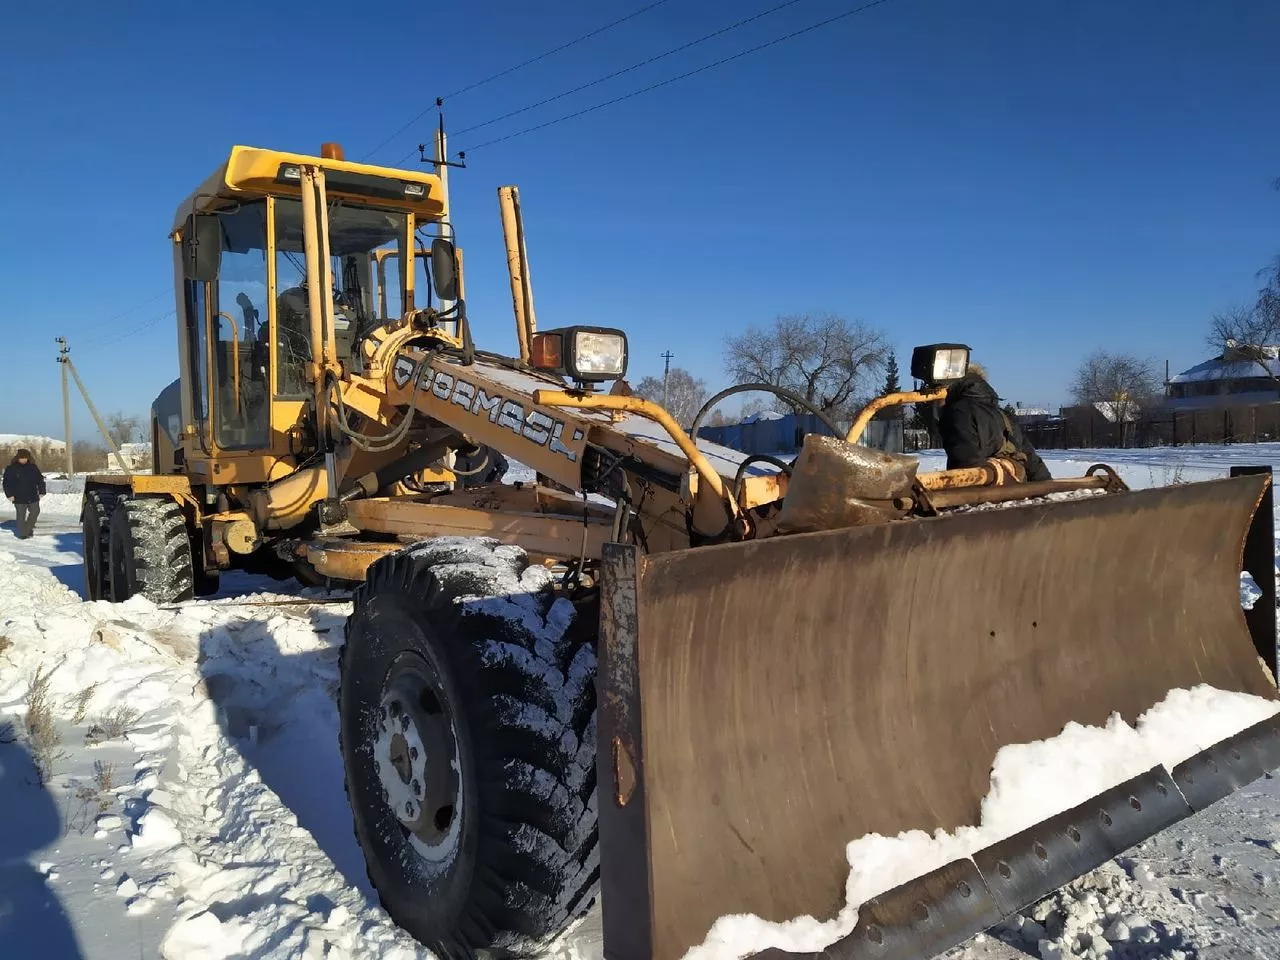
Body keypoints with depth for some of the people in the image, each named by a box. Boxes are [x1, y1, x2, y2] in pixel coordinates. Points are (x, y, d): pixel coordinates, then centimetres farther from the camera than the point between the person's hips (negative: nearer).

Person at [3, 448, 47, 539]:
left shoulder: (33, 467, 4)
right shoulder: (11, 469, -4)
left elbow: (40, 480, 9)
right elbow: (7, 483, -3)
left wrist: (41, 491, 4)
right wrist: (9, 494, -10)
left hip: (32, 496, 3)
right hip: (19, 497, -3)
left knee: (35, 511, 8)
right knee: (21, 515, 0)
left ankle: (28, 529, 28)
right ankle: (22, 534, 9)